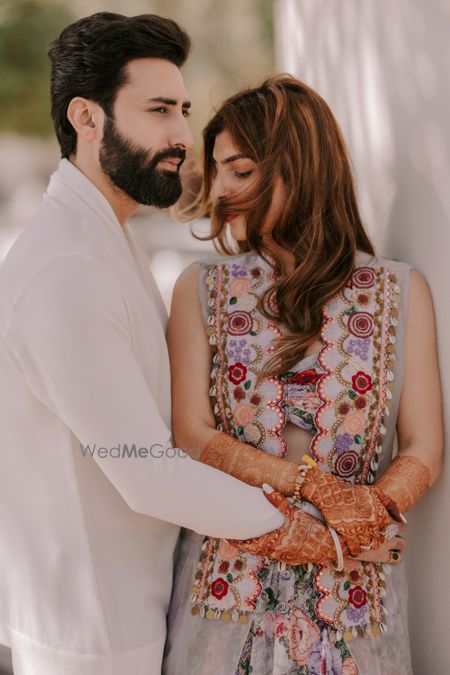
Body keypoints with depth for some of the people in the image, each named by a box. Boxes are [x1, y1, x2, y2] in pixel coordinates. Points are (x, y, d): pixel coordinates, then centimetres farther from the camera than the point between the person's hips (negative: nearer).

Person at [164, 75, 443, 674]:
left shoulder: (402, 292, -1)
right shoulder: (201, 289, 0)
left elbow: (423, 453, -4)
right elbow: (192, 434, -8)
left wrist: (340, 534, -18)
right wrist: (315, 482, -18)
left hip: (353, 586, 0)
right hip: (227, 577, 0)